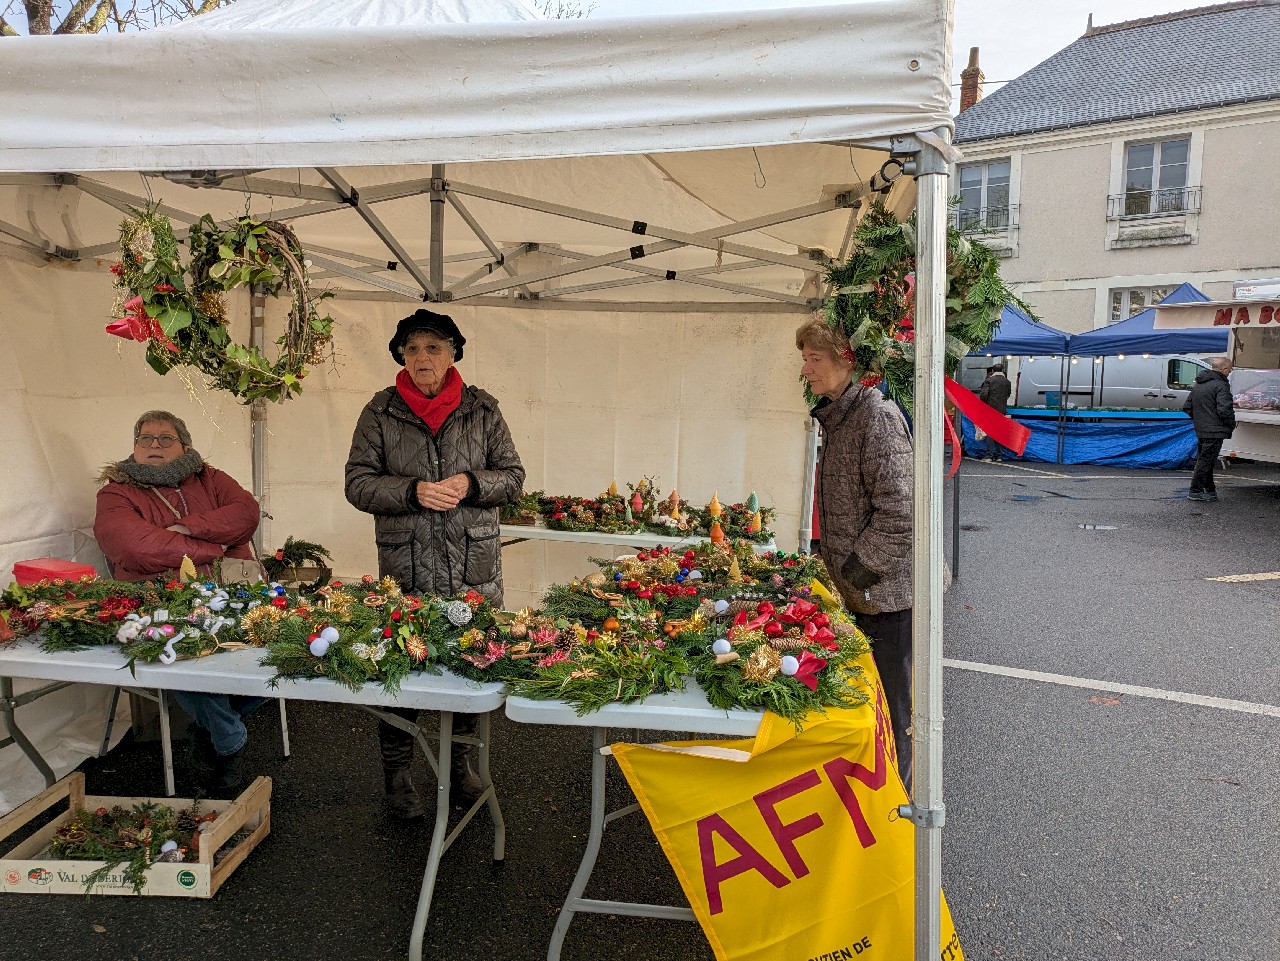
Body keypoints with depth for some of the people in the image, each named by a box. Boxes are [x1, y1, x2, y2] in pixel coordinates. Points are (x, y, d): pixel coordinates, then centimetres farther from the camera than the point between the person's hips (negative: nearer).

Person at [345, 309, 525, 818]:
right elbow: (358, 483, 0)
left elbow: (513, 476, 7)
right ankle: (396, 772, 23)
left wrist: (471, 483, -13)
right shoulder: (380, 412, 3)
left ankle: (460, 757, 33)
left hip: (475, 566, 1)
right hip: (405, 565, -1)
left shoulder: (481, 409, 5)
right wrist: (414, 491, -15)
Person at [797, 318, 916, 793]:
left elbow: (899, 513, -24)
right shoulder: (836, 416, 11)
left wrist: (855, 571, -17)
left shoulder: (877, 416, -19)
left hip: (886, 593, -9)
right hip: (855, 593, 9)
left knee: (889, 712, 4)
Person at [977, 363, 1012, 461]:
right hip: (1002, 410, 3)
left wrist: (983, 405, 2)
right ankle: (999, 455, 8)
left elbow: (983, 395, -13)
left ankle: (989, 455, -3)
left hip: (991, 409, -3)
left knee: (990, 433, 0)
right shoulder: (1007, 382, 7)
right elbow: (1008, 395, 10)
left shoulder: (989, 380, -5)